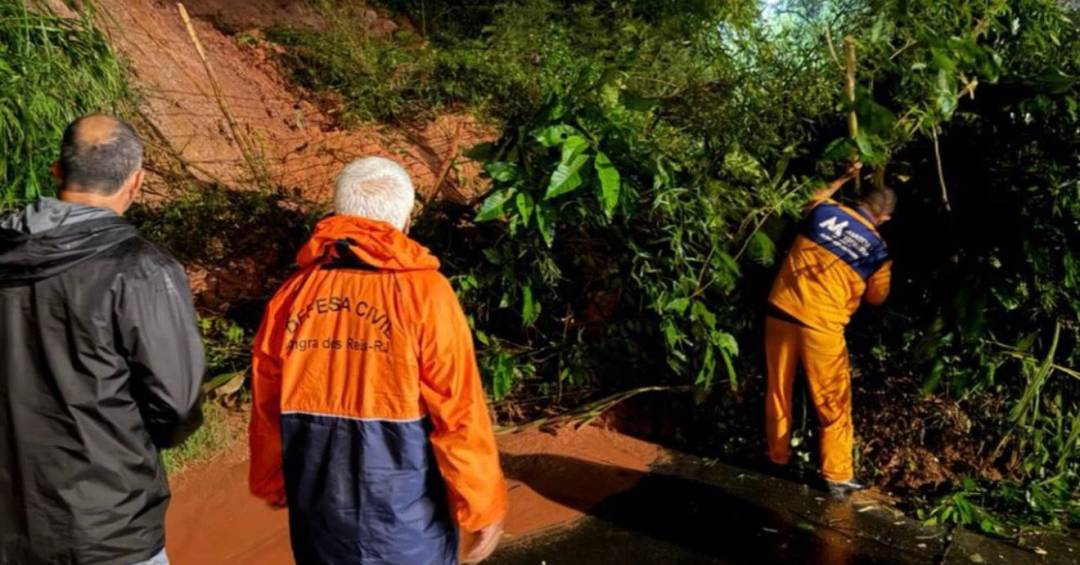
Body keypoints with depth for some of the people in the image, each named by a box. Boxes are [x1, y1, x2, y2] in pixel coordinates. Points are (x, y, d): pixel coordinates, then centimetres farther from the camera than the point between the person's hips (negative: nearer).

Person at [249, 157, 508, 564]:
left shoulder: (292, 295, -3)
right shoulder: (424, 294, -16)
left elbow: (268, 411, 6)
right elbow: (459, 416, -16)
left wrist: (272, 483, 21)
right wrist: (481, 507, -5)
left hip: (321, 520, 4)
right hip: (406, 524, -3)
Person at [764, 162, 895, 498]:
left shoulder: (824, 211, 3)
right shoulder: (877, 250, -2)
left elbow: (815, 199, 30)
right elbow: (876, 298, 12)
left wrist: (844, 178, 37)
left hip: (782, 311, 4)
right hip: (821, 325, -3)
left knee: (778, 390, 18)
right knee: (833, 403, 9)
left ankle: (777, 456, 34)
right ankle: (837, 476, 14)